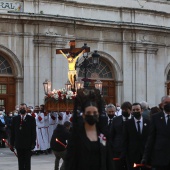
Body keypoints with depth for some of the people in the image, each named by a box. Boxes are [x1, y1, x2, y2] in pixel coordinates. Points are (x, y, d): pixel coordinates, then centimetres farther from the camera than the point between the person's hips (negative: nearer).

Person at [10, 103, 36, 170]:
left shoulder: (31, 119, 0)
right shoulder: (15, 119, 6)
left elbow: (33, 132, -2)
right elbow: (12, 132, 6)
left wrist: (33, 143, -9)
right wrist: (12, 144, 3)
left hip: (27, 144, -2)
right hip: (19, 144, 2)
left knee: (27, 162, 1)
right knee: (20, 162, 7)